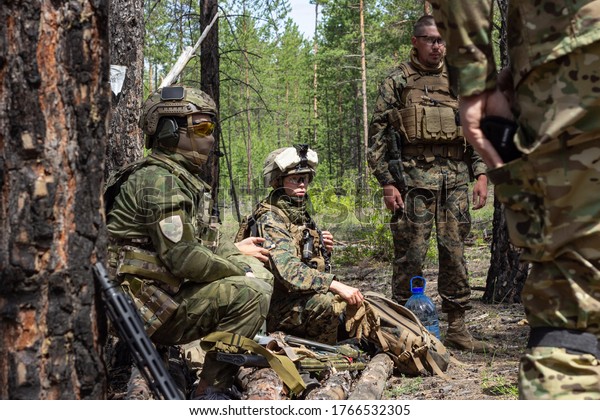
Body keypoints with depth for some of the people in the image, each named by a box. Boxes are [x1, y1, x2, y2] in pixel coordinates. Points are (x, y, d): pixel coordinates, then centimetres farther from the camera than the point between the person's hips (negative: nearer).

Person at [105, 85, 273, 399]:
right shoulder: (158, 180, -17)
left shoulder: (184, 178, 15)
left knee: (260, 273, 14)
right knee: (250, 293, -21)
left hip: (166, 288, 10)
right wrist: (239, 271, -13)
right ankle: (212, 389, -12)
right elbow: (183, 258, -24)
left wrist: (235, 250, 19)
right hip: (149, 307, -10)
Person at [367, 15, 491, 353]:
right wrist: (387, 183, -8)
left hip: (455, 179, 4)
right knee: (411, 256, -2)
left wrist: (481, 174, 7)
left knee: (455, 255, 6)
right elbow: (378, 135, 0)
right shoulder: (397, 83, 4)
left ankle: (457, 328, 13)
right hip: (414, 177, -4)